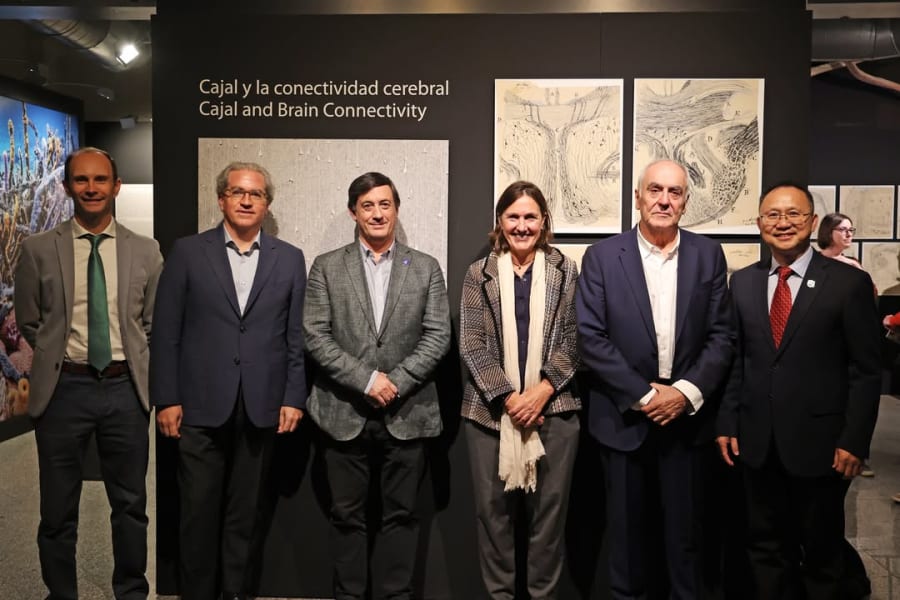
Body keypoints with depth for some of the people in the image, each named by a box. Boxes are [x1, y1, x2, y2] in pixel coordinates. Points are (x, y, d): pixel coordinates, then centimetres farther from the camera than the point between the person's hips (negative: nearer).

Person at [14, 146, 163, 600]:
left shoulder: (146, 252, 1)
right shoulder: (38, 250, -2)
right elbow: (29, 324, 6)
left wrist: (132, 364, 4)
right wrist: (61, 357, 6)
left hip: (125, 388, 1)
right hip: (63, 388, -1)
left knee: (131, 505, 13)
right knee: (58, 510, 11)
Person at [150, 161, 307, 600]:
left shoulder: (289, 259, 7)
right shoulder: (188, 252, 3)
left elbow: (296, 336, 6)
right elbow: (166, 332, 1)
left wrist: (294, 398, 1)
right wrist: (166, 399, -4)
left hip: (261, 409, 1)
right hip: (201, 406, -1)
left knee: (244, 513, 11)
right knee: (198, 512, 7)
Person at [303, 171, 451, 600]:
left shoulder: (426, 268, 6)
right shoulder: (327, 267, 4)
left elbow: (438, 336, 0)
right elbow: (315, 337, -4)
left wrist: (395, 382, -11)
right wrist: (366, 380, -13)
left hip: (407, 413, 0)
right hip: (345, 412, 0)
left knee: (401, 515, 8)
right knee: (347, 515, 9)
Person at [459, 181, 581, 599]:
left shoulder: (566, 271, 5)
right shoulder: (480, 273, 4)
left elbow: (573, 340, 1)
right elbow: (471, 344, -2)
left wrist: (542, 391, -12)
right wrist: (508, 397, -12)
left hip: (553, 407, 0)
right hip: (491, 408, 0)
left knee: (549, 507, 7)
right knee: (493, 507, 8)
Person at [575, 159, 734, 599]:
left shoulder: (708, 254, 3)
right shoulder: (602, 256, -3)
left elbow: (722, 335, 1)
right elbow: (591, 338, -8)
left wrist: (686, 391, -12)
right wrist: (643, 395, -13)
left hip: (687, 416, 1)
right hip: (624, 417, -1)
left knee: (685, 533, 12)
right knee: (627, 533, 13)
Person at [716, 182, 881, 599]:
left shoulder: (849, 282, -6)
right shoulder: (743, 282, 6)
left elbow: (866, 371, -6)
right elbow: (735, 359, 8)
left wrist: (854, 440, -10)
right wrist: (726, 423, 4)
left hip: (819, 442, -3)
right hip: (757, 441, 3)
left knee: (822, 551, 14)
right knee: (766, 547, 15)